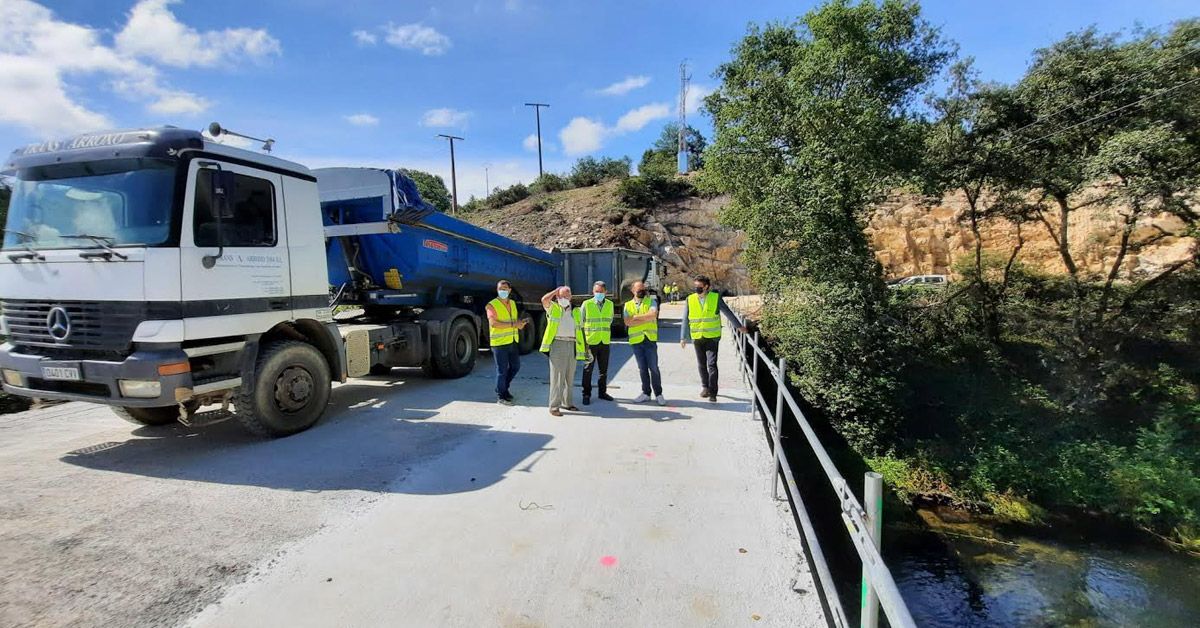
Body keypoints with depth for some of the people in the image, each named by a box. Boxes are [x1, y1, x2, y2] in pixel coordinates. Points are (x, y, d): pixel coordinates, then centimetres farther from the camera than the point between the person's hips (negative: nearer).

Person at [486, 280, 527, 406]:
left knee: (515, 366, 16)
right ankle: (500, 396, 13)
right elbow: (493, 323, -21)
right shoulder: (492, 305, -10)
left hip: (513, 341, 7)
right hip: (500, 342, -7)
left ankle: (504, 388, 35)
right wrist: (513, 324, -23)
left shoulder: (512, 303, 13)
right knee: (502, 370, 0)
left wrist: (520, 323, 0)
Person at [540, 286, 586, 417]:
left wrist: (582, 348, 10)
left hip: (572, 345, 5)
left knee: (570, 377, 14)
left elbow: (579, 329, 17)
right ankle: (554, 406, -1)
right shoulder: (553, 308, 3)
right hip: (558, 343, -5)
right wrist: (557, 290, -2)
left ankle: (567, 403, 27)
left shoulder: (575, 311, 16)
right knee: (557, 377, -6)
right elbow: (544, 299, -18)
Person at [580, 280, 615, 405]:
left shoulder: (610, 304, 7)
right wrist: (583, 340, -4)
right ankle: (586, 394, 8)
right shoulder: (586, 304, -5)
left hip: (605, 342, 4)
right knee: (588, 369, -1)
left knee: (604, 369, 13)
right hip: (590, 342, -4)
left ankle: (602, 392, 26)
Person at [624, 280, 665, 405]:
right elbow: (628, 322, -6)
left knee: (653, 368, 0)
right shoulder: (628, 305, 9)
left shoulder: (651, 301, 5)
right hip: (636, 340, 2)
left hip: (650, 339, -2)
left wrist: (636, 317, -9)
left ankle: (658, 394, 9)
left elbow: (653, 314, -15)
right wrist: (646, 319, -9)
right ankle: (646, 393, 20)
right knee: (642, 369, 9)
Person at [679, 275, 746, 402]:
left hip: (712, 337, -2)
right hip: (697, 338, 2)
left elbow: (728, 312, 4)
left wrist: (739, 326, 8)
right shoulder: (690, 299, -1)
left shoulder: (716, 297, -6)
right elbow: (685, 320, 2)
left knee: (712, 364, -8)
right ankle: (705, 387, 30)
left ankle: (713, 392, 1)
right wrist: (683, 337, 0)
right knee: (701, 364, 12)